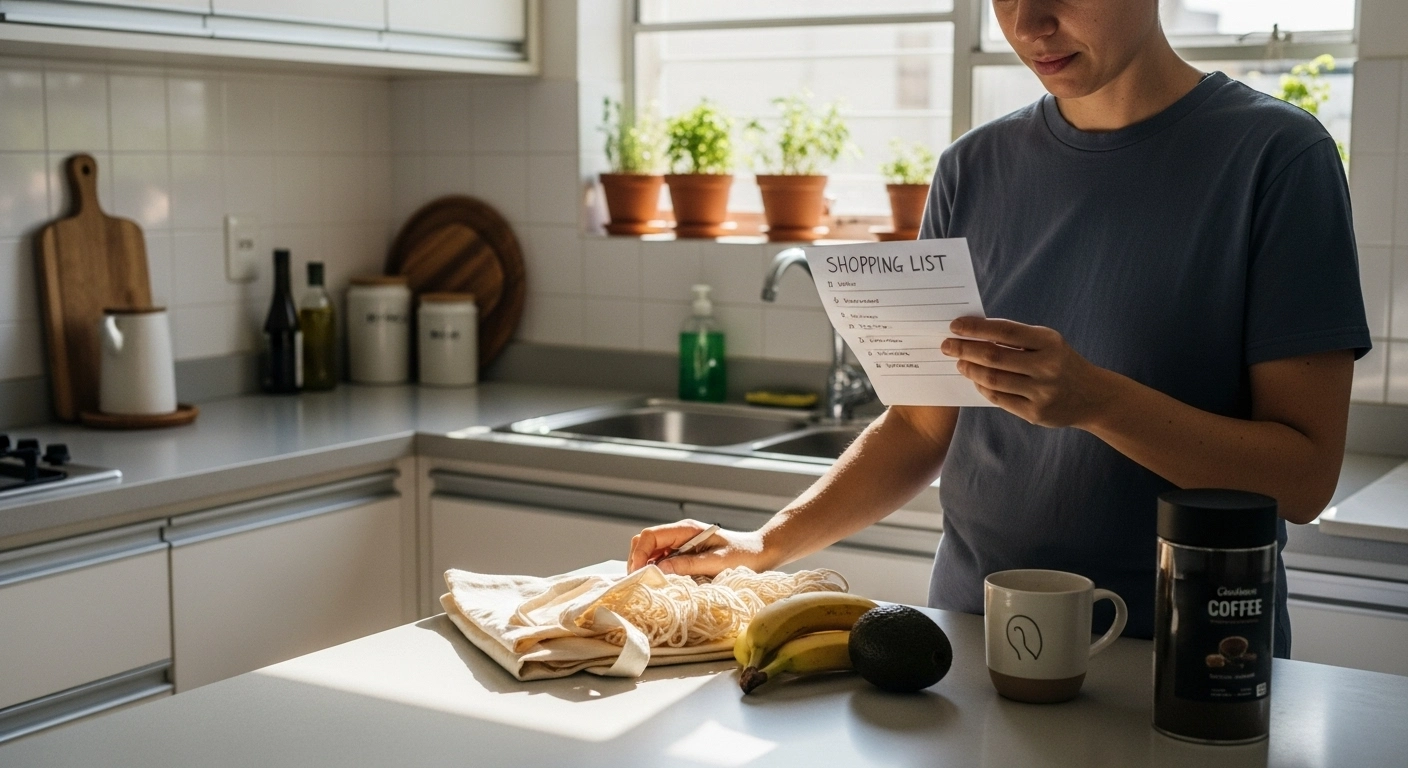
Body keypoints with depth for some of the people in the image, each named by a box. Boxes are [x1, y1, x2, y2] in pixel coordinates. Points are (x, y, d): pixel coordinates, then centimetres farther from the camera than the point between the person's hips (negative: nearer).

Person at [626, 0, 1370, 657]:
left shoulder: (1275, 157, -7)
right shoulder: (974, 168, 6)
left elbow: (1303, 475, -11)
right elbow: (922, 427, 9)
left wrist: (1096, 400, -25)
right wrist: (769, 543, -3)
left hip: (1177, 662, -3)